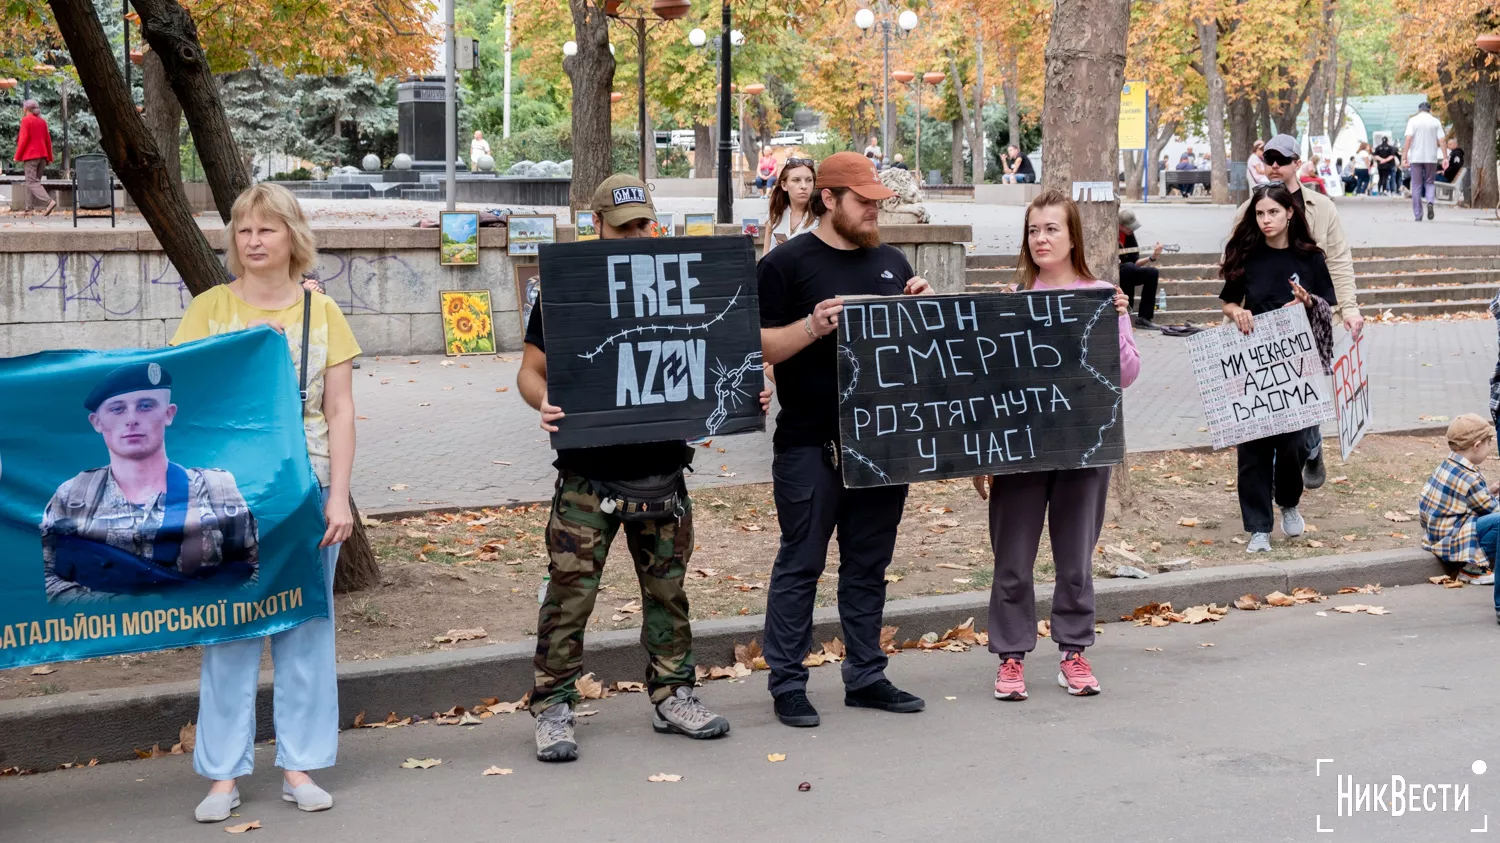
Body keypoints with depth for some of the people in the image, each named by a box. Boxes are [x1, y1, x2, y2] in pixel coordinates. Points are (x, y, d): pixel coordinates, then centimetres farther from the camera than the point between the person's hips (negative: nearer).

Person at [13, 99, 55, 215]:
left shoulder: (26, 120, -7)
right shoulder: (42, 121, 11)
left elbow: (24, 139, -13)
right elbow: (48, 140, 12)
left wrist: (17, 156, -8)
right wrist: (49, 157, 17)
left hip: (30, 155, -7)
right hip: (42, 155, 7)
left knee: (32, 182, -10)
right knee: (34, 181, 13)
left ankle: (49, 201, -29)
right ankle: (28, 206, 13)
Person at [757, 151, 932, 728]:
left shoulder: (891, 262, 15)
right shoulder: (787, 264, -4)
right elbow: (758, 346, -8)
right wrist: (812, 327, -22)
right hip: (810, 444, -6)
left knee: (869, 565, 12)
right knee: (801, 564, 0)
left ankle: (866, 677, 21)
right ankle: (787, 685, 6)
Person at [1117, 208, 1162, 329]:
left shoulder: (1129, 234, 7)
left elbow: (1135, 262, 8)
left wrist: (1152, 258, -7)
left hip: (1124, 274, 7)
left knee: (1152, 272, -9)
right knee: (1128, 267, -34)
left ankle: (1143, 318, -9)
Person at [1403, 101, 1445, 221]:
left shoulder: (1413, 120, 0)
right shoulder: (1436, 122, 4)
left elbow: (1408, 139, -10)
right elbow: (1441, 141, -1)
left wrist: (1405, 156, -9)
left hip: (1416, 157, -1)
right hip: (1431, 157, 1)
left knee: (1416, 185, 5)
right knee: (1429, 182, 13)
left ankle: (1418, 215, 4)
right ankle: (1430, 202, -17)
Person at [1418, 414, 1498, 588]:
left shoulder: (1446, 466, 8)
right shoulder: (1469, 479, -21)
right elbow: (1492, 508, -11)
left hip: (1435, 536, 10)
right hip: (1450, 540, -10)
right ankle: (1472, 569, -9)